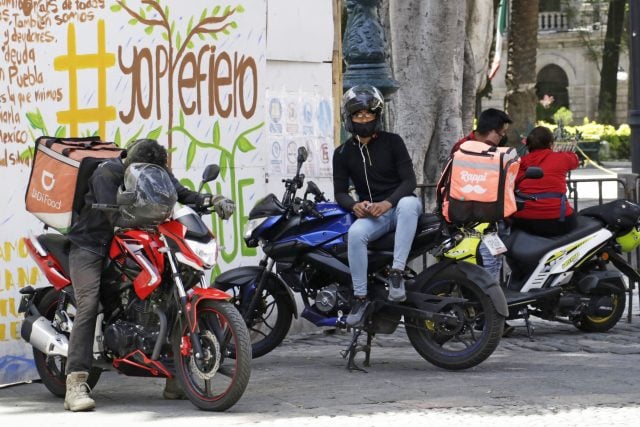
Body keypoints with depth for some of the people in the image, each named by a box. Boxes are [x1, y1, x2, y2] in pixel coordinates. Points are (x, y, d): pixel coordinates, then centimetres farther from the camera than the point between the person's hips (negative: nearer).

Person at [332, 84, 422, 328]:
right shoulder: (343, 153, 10)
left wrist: (388, 203, -22)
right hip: (370, 214, 2)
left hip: (399, 205, -2)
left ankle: (397, 272, -39)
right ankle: (360, 299, -27)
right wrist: (355, 206, -16)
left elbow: (409, 180, -4)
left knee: (408, 204, -39)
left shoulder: (392, 142, 2)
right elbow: (340, 192, 8)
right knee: (355, 233, -33)